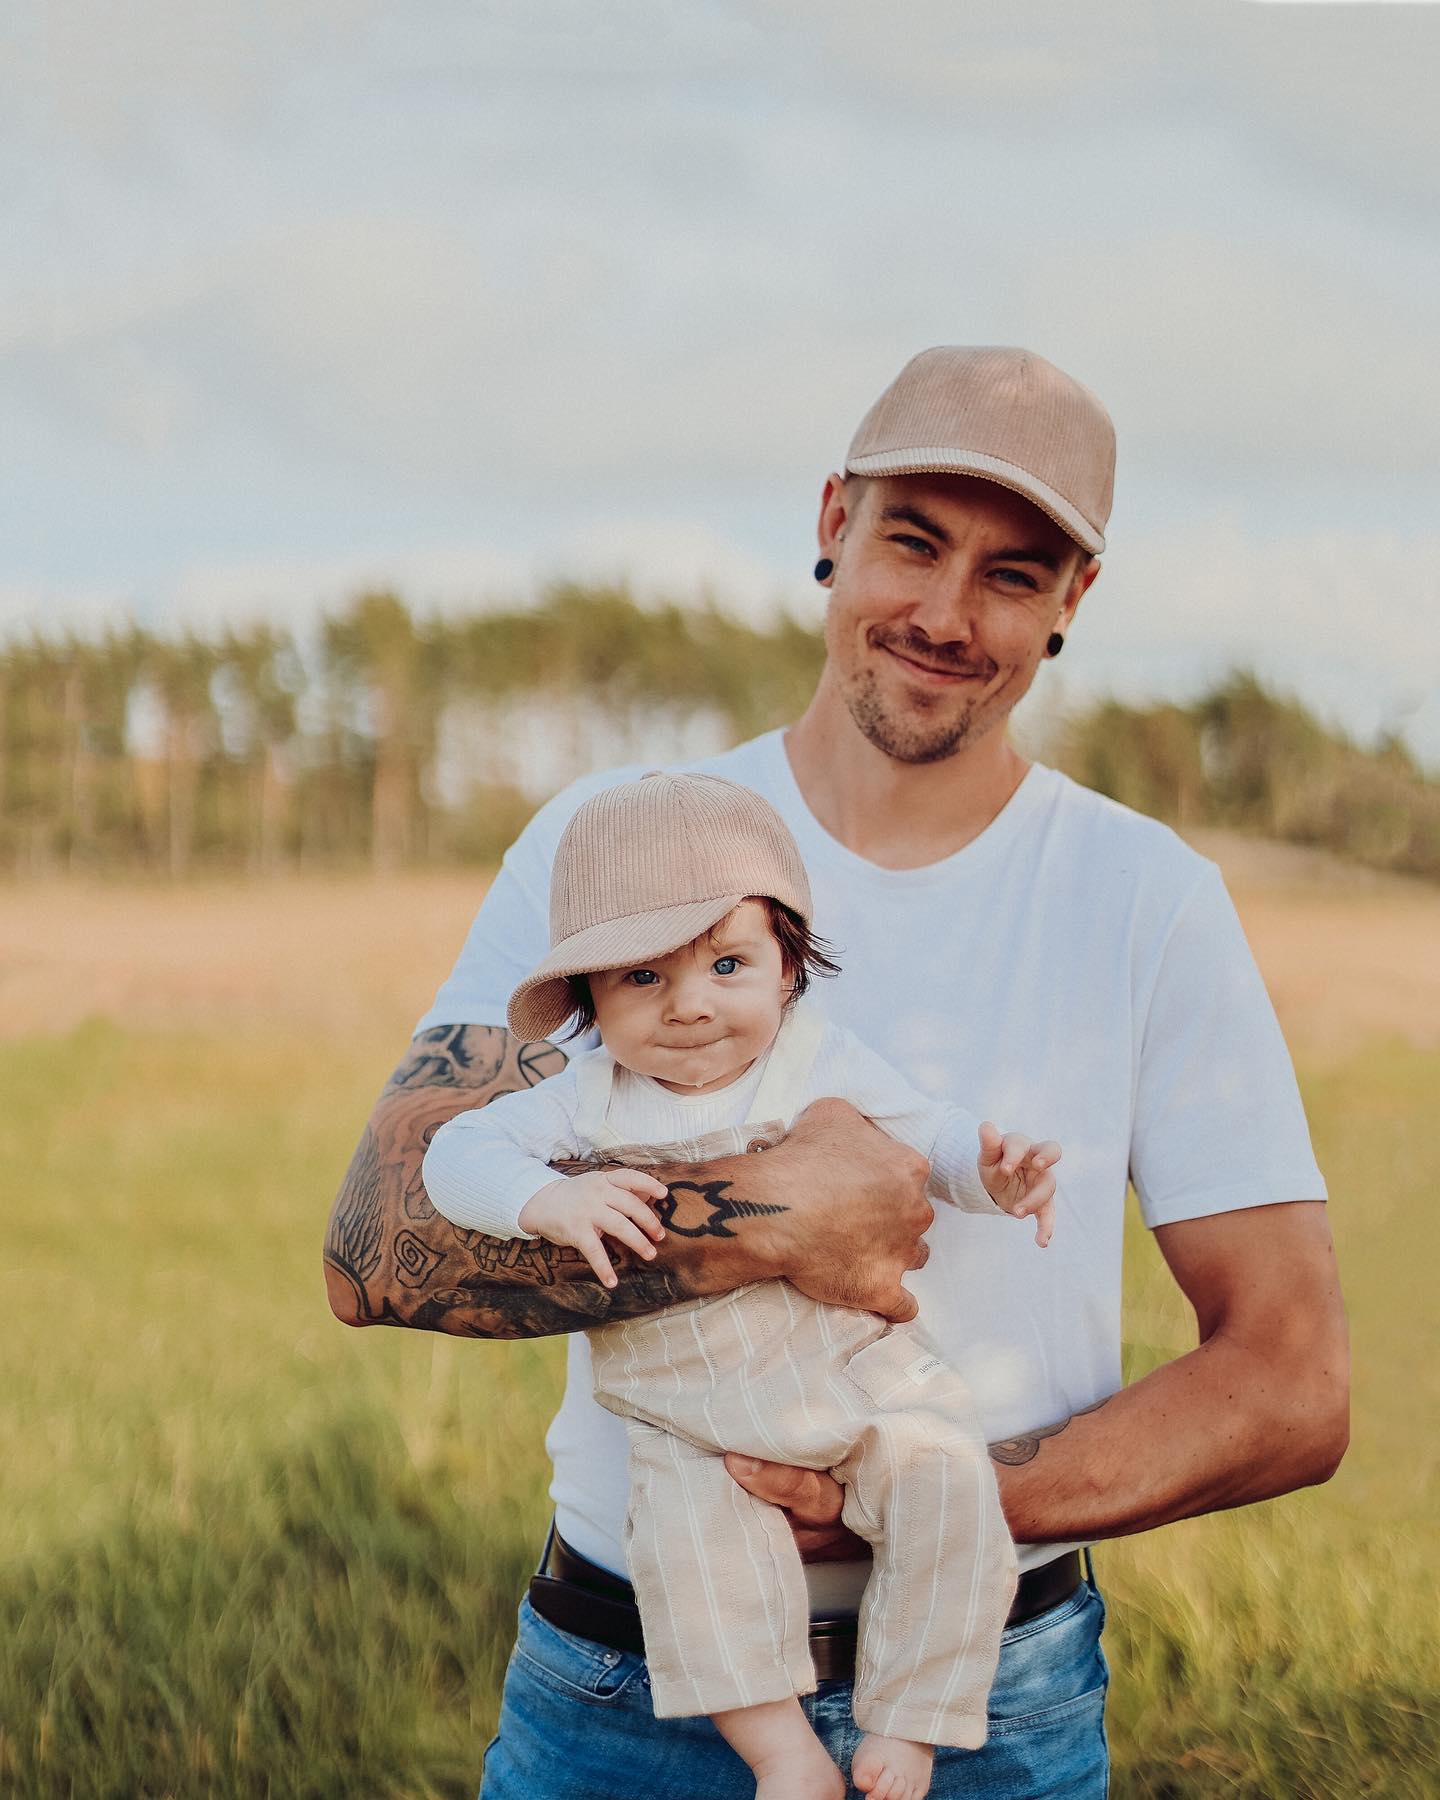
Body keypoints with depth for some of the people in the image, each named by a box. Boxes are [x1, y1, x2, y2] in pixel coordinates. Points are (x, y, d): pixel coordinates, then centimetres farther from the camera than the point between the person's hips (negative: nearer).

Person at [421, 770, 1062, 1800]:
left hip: (859, 1369, 1)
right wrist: (549, 1200, -27)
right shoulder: (588, 1106, -3)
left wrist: (994, 1173, -21)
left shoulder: (825, 1068, -3)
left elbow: (930, 1140, 3)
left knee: (945, 1483, -21)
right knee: (688, 1534, -27)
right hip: (691, 1424, 0)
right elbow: (459, 1153, -7)